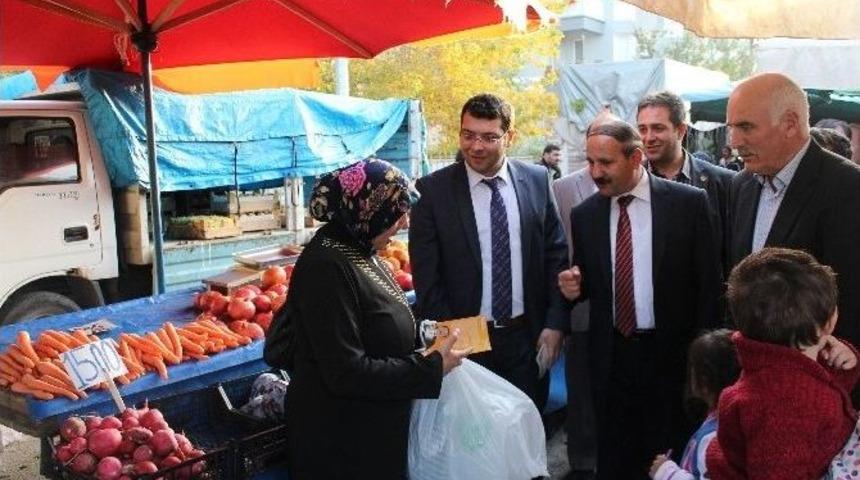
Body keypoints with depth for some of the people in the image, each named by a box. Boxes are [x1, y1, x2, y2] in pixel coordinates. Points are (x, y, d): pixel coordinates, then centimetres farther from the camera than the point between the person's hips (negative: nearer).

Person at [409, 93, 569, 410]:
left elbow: (556, 254, 5)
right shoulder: (432, 190, -7)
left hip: (527, 337, 2)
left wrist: (555, 324, -1)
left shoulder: (537, 180, 1)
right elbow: (426, 275, -6)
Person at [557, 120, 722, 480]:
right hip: (610, 357, 3)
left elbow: (707, 283, -6)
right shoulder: (584, 215, 3)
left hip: (671, 354, -3)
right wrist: (575, 286, -11)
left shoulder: (689, 202, -7)